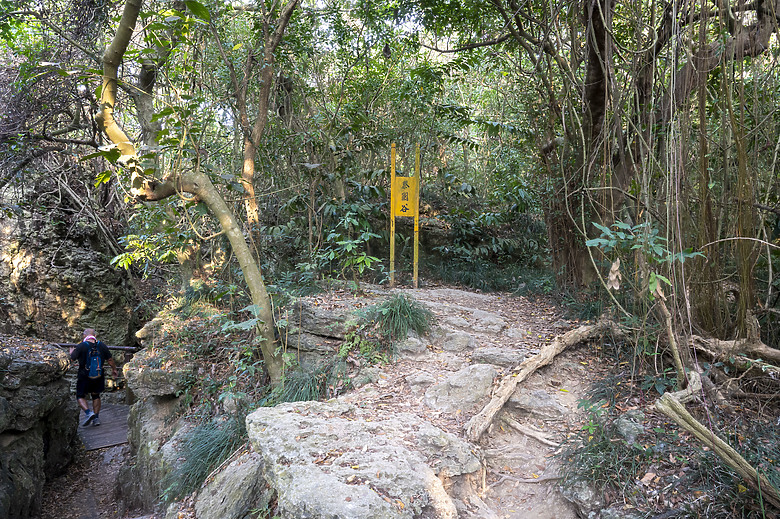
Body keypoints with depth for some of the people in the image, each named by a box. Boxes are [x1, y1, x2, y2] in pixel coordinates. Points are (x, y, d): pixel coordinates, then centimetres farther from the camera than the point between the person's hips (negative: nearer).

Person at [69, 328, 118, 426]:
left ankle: (88, 413, -10)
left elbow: (72, 358, -6)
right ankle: (96, 418, 16)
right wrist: (114, 370, 21)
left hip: (84, 376, -3)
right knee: (96, 396, 19)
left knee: (80, 396, 12)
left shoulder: (81, 346, -12)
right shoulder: (102, 345, -2)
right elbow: (110, 360, 4)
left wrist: (71, 352, 17)